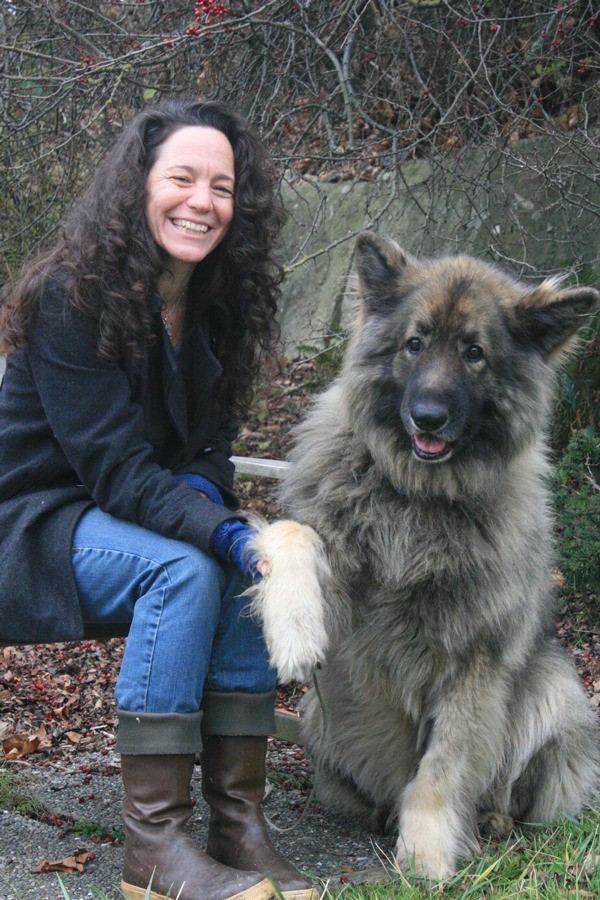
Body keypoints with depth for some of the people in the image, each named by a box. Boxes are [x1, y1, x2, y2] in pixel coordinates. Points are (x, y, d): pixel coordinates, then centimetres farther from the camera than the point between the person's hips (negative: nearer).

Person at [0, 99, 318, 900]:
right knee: (184, 570, -32)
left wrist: (202, 488, -18)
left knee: (253, 566, -22)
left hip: (146, 513, 6)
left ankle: (238, 823, -20)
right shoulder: (70, 298, -21)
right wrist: (225, 532, -37)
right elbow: (113, 467, -25)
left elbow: (208, 441, 6)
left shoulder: (219, 303, 1)